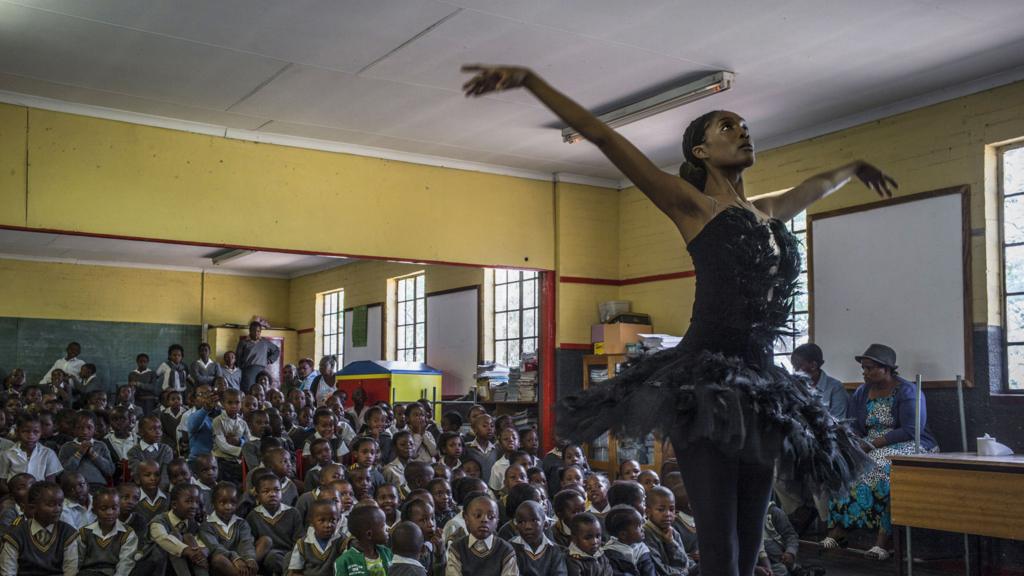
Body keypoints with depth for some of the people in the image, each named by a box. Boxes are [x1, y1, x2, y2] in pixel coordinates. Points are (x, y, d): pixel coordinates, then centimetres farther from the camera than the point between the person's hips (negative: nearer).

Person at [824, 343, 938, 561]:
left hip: (910, 447, -6)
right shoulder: (861, 392, 12)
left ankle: (884, 537, -38)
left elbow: (911, 431, -17)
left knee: (881, 465, -37)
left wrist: (875, 443, -23)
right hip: (872, 448, 6)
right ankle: (837, 529, -27)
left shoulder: (907, 392, -8)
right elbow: (854, 428, 10)